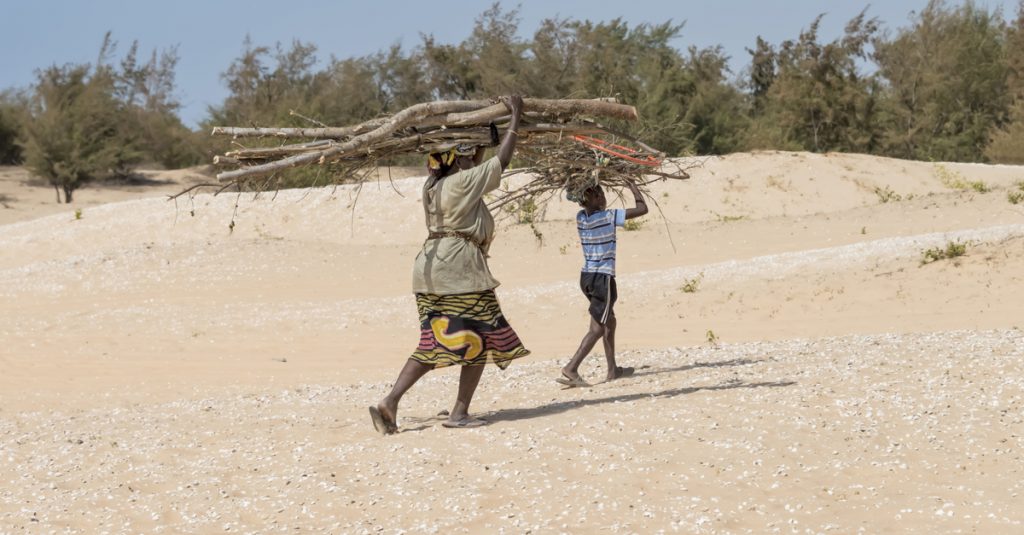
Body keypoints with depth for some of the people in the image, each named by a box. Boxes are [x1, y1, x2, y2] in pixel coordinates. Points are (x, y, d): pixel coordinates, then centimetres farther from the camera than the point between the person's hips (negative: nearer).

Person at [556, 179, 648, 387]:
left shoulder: (580, 217, 3)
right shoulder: (608, 217, -14)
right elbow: (642, 208, -9)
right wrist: (632, 185, 2)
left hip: (586, 277, 8)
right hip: (603, 278, -8)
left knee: (609, 321, 20)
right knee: (597, 328, -4)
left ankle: (613, 369, 27)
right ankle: (571, 369, -13)